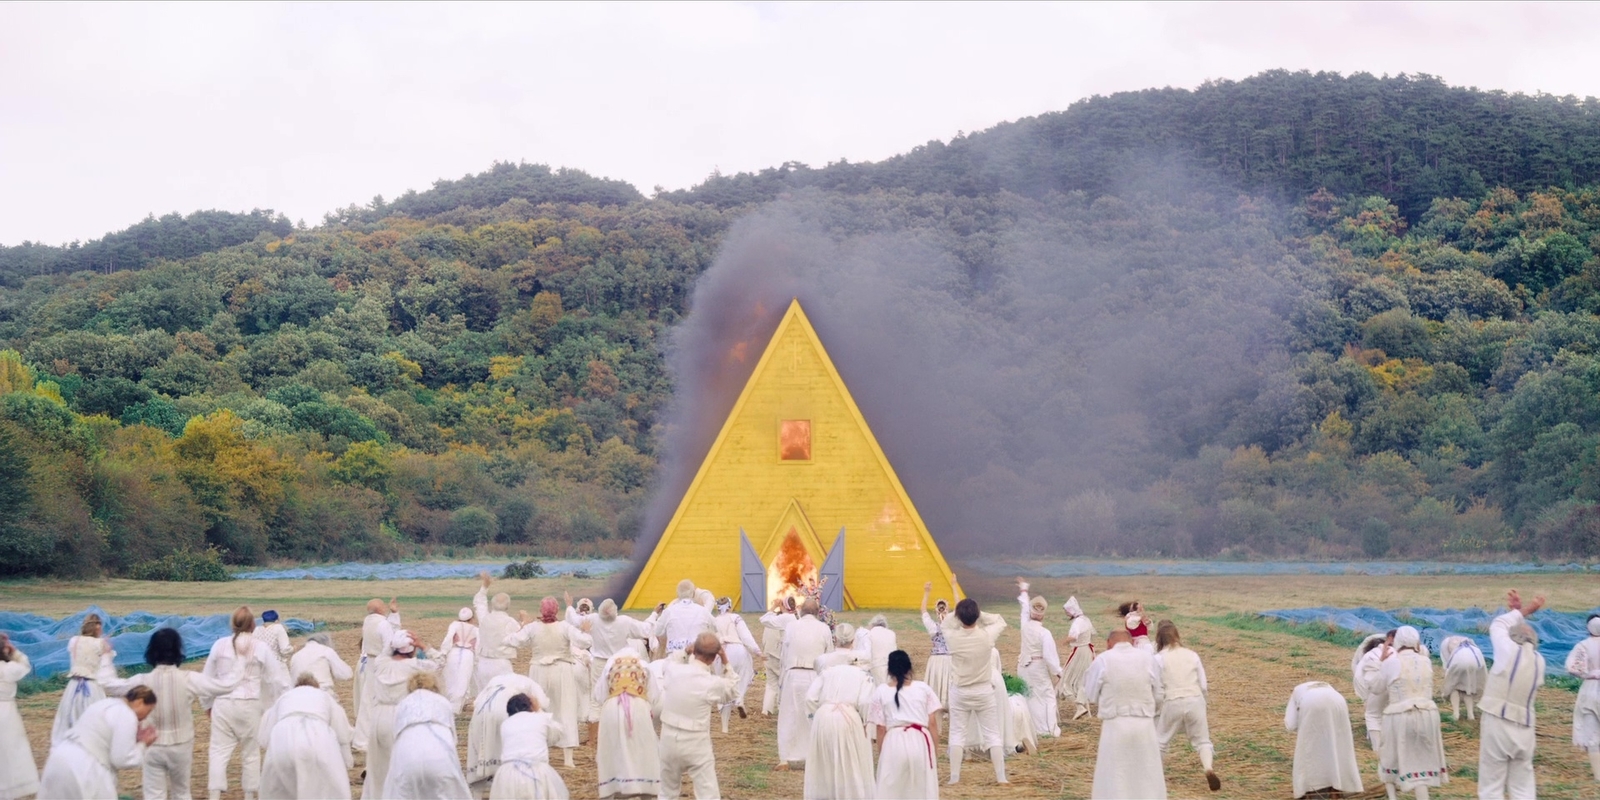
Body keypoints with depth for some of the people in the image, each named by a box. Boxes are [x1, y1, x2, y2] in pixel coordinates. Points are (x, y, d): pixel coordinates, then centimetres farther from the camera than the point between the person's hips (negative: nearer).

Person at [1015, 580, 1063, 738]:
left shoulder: (1025, 626, -5)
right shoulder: (1044, 633, -21)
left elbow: (1025, 607, 13)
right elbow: (1049, 656, -20)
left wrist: (1024, 590, 30)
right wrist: (1057, 672, -7)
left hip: (1024, 667, 6)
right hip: (1039, 668, -6)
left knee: (1026, 696, 14)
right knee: (1045, 696, 0)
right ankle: (1048, 728, -4)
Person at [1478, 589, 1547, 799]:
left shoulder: (1510, 651, -5)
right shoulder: (1539, 660, 9)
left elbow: (1498, 626, 12)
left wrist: (1523, 611, 21)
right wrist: (1520, 611, 24)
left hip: (1498, 725, -5)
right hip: (1523, 730, 5)